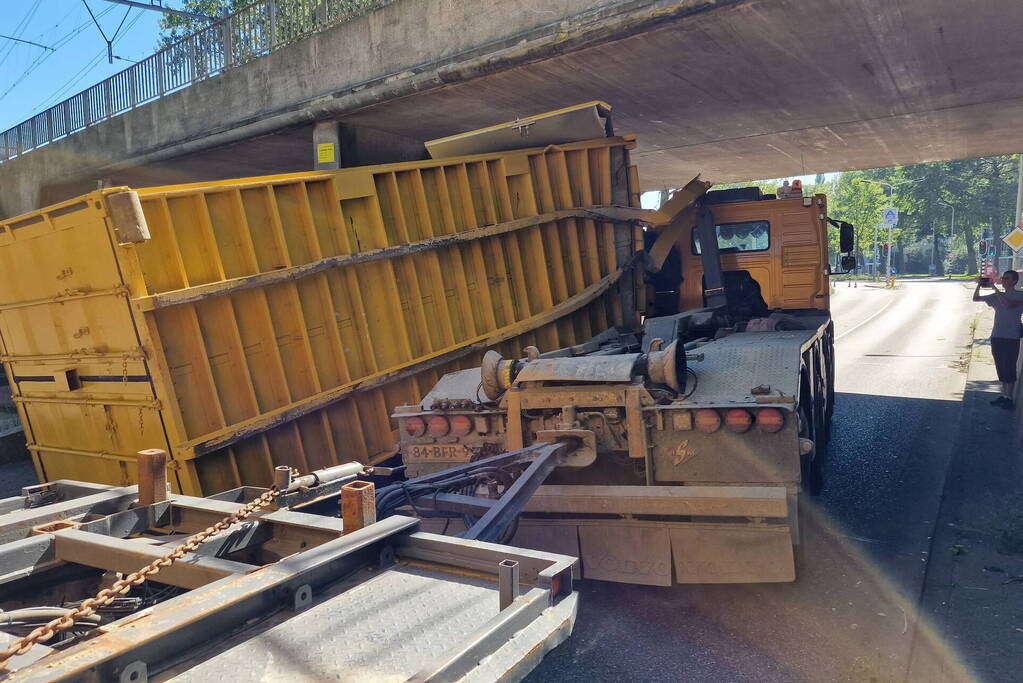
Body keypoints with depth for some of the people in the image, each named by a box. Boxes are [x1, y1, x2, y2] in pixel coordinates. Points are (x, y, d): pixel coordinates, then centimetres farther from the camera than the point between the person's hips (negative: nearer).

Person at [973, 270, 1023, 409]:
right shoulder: (997, 296, 11)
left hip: (1011, 338, -5)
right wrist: (979, 285, -5)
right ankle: (1003, 395, 18)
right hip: (996, 337, 6)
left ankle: (1009, 398, 4)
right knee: (1001, 368, 11)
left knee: (1009, 368, -3)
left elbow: (1008, 305, -23)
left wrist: (995, 289, -17)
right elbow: (976, 298, 11)